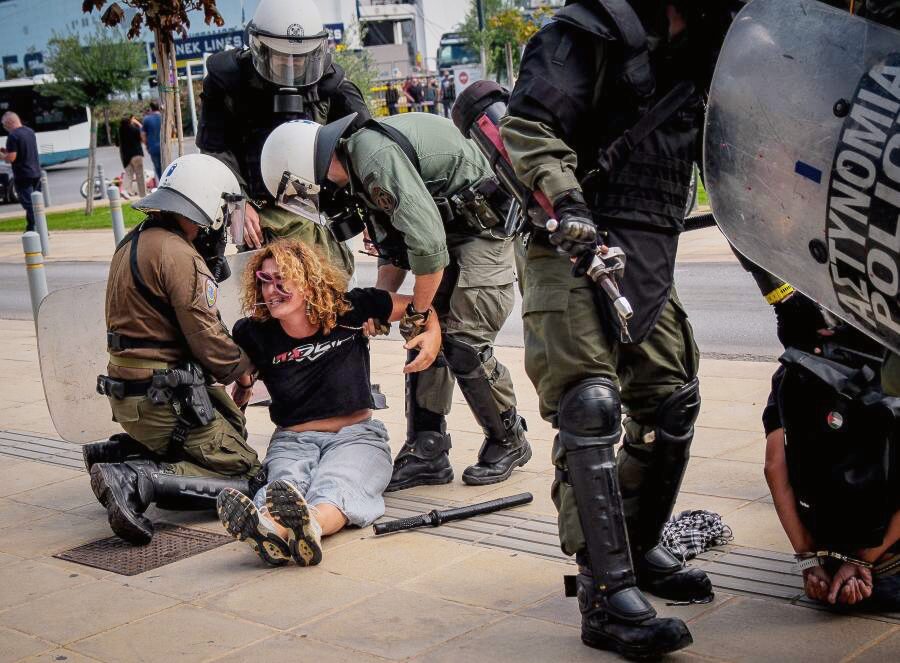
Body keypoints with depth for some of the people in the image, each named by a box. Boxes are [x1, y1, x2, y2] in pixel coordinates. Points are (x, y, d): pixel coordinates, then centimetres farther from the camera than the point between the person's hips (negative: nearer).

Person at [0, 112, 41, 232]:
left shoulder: (13, 136, -16)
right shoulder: (30, 132, 10)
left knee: (28, 204, -4)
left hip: (23, 176, -8)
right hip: (36, 173, 8)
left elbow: (10, 158, -20)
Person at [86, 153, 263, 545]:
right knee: (247, 476, -4)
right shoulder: (179, 256, -18)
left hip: (126, 389, 10)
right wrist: (245, 367, 4)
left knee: (231, 421, 28)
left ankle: (118, 453, 14)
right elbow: (208, 341, -18)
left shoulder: (133, 243, 11)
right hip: (165, 397, -9)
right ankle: (139, 480, -19)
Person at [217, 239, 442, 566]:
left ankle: (310, 526, -70)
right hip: (293, 440, 1)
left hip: (356, 435, -1)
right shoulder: (254, 333, 1)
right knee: (286, 481, -35)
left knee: (335, 485, -36)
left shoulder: (349, 310, -1)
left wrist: (433, 334, -9)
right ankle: (269, 528, -70)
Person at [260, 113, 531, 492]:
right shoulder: (357, 172, 7)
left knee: (463, 344, -11)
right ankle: (427, 451, 7)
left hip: (485, 226, -10)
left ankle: (509, 442, 9)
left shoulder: (376, 157, -26)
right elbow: (394, 250, 14)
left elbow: (427, 243, -30)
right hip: (448, 230, 10)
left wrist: (417, 311, -18)